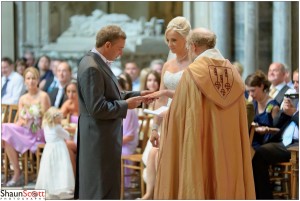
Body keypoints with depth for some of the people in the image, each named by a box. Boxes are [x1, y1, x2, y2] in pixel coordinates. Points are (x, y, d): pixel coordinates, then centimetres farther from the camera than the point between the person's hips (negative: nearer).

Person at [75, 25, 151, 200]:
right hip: (100, 138, -10)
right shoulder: (92, 68, -22)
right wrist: (126, 105, -16)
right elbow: (97, 108, -25)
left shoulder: (99, 63, 9)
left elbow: (110, 96, 17)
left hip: (104, 136, 10)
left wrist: (137, 95, 6)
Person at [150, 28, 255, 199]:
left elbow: (177, 116, -6)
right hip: (229, 151, 5)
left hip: (198, 149, -5)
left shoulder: (192, 74, -9)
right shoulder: (233, 74, 6)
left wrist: (164, 138, 12)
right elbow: (241, 123, 10)